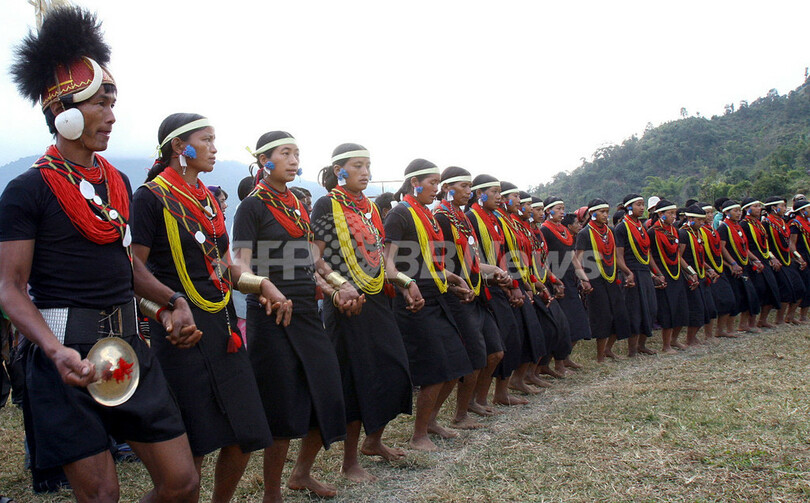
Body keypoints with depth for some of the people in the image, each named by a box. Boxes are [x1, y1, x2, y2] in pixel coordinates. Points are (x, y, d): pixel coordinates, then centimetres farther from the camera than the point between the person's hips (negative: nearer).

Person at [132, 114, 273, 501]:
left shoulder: (208, 199, 15)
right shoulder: (151, 197, -6)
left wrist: (261, 282, 0)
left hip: (222, 324, 7)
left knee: (244, 435, 8)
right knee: (193, 446, -1)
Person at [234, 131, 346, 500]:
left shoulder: (297, 205, 15)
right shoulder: (252, 206, -5)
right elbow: (242, 266, -13)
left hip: (306, 312, 7)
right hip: (272, 316, -7)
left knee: (328, 396, 9)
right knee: (284, 411, -2)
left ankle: (302, 472, 32)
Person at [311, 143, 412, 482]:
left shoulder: (370, 207, 14)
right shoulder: (326, 205, -6)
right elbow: (317, 259, -11)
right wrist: (341, 286, -24)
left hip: (377, 299, 7)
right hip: (348, 303, -7)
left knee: (395, 369, 9)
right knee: (357, 378, -2)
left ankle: (373, 441, 32)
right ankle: (349, 463, 16)